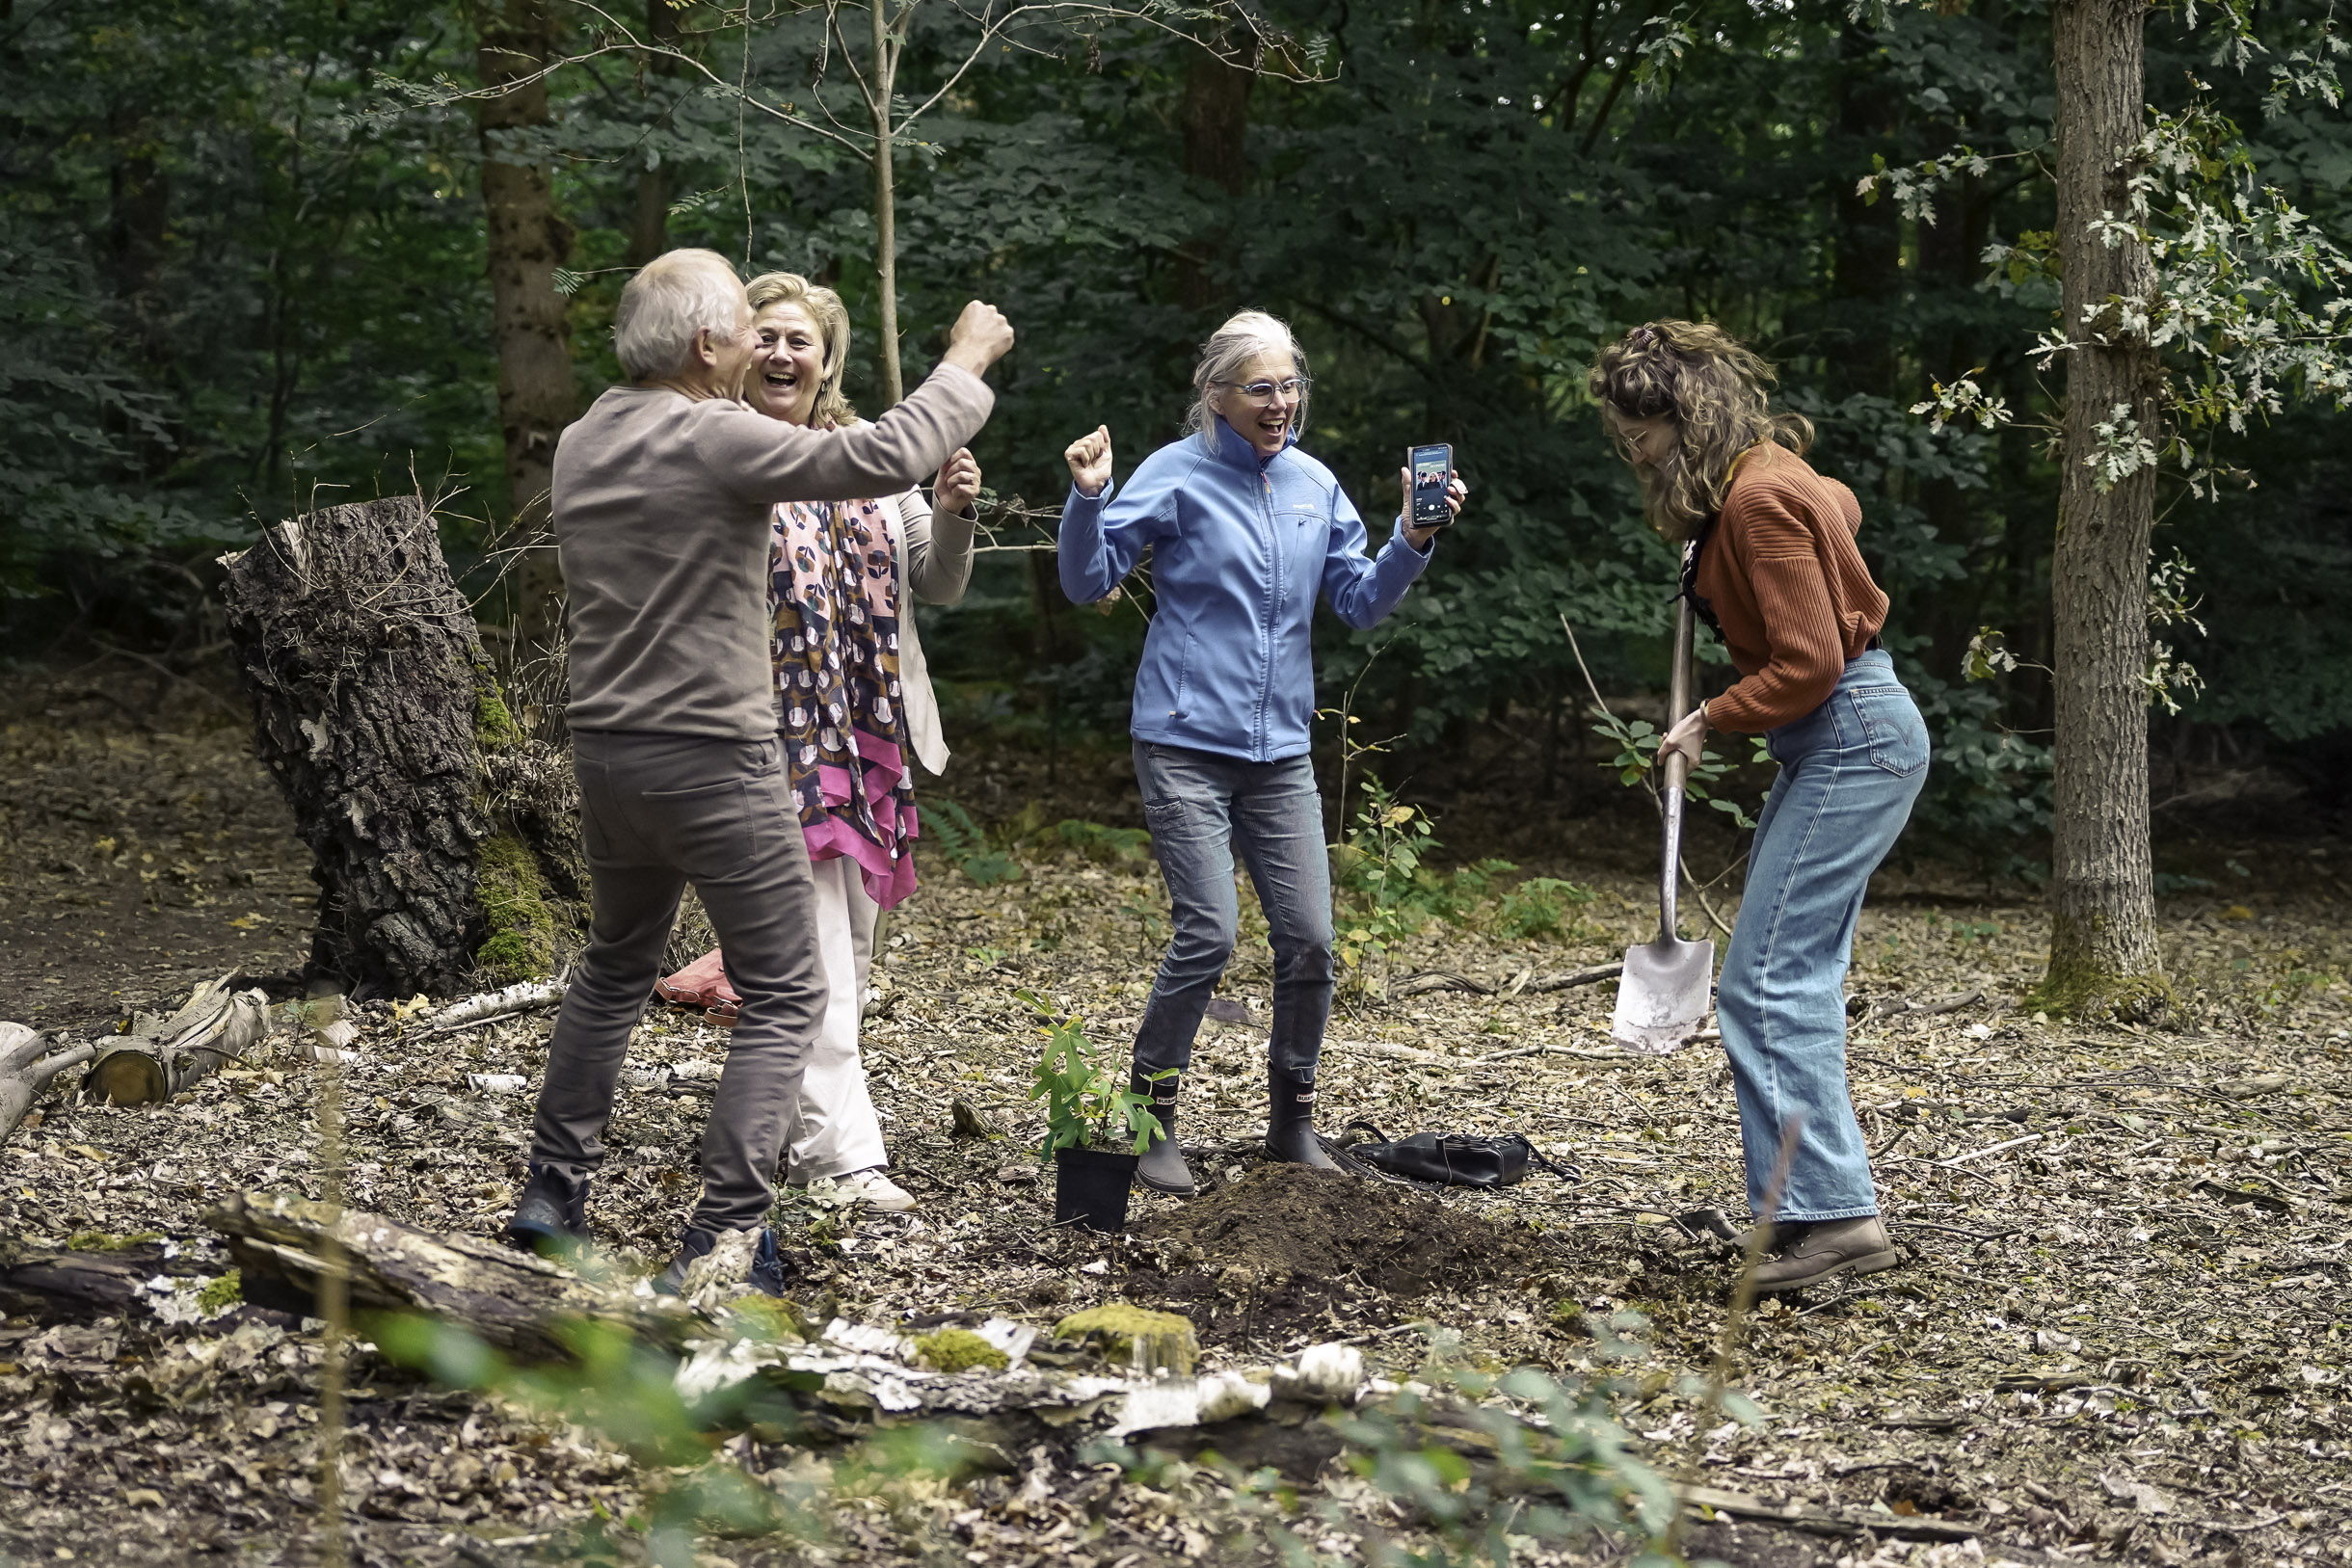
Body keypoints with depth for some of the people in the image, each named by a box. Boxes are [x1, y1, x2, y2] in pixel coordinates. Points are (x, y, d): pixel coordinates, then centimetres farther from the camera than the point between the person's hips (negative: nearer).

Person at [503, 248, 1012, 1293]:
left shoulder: (582, 444, 6)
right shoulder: (717, 442, -18)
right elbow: (882, 459, -22)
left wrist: (731, 390, 27)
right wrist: (968, 362, -10)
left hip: (607, 752, 8)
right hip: (712, 759, -8)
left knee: (616, 966, 26)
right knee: (784, 997, 1)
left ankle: (553, 1191, 29)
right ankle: (721, 1238, -6)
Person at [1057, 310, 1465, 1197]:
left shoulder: (1314, 485, 10)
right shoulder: (1178, 475, -5)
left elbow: (1360, 602, 13)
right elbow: (1089, 582, -6)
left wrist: (1412, 541, -2)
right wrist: (1089, 498, -22)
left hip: (1279, 749, 5)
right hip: (1185, 744, -5)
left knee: (1308, 938, 0)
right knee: (1208, 936, -12)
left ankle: (1292, 1122, 18)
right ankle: (1151, 1124, 3)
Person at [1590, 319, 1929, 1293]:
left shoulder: (1760, 501, -19)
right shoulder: (1765, 475, 12)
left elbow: (1807, 663, -21)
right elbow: (1842, 508, 35)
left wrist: (1710, 721, -9)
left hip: (1853, 739, -11)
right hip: (1835, 740, 11)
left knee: (1765, 981, -14)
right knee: (1795, 977, 10)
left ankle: (1836, 1211, -18)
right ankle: (1825, 1209, 11)